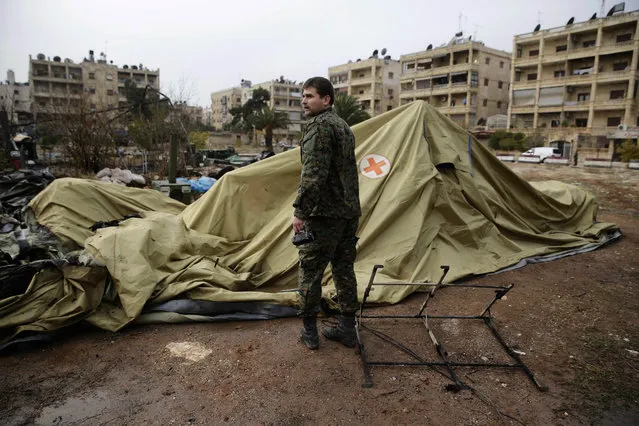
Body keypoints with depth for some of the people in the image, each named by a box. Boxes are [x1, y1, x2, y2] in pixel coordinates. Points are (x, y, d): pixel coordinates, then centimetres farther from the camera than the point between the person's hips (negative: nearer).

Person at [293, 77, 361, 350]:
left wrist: (300, 210, -18)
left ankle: (309, 330, 15)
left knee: (310, 271, 4)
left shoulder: (320, 126, -13)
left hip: (324, 214, -9)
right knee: (344, 269, 14)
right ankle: (347, 329, 23)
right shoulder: (343, 125, 18)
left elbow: (313, 174, -23)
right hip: (349, 211, 9)